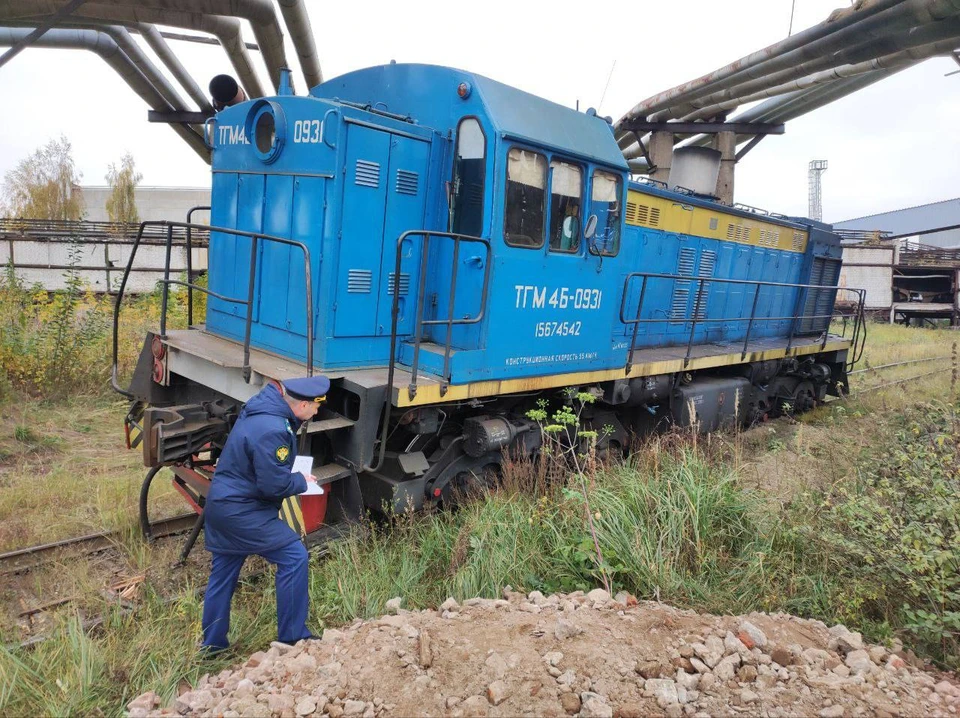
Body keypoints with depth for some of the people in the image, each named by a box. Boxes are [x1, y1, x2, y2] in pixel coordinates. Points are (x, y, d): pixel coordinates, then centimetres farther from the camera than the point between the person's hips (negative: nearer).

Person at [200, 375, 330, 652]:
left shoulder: (261, 408, 3)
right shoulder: (272, 431, -27)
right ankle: (292, 637, 8)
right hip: (240, 512, -10)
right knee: (294, 557, -3)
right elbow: (274, 484, -23)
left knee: (222, 574, 19)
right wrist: (301, 482, -6)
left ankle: (212, 644, 34)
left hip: (220, 505, 10)